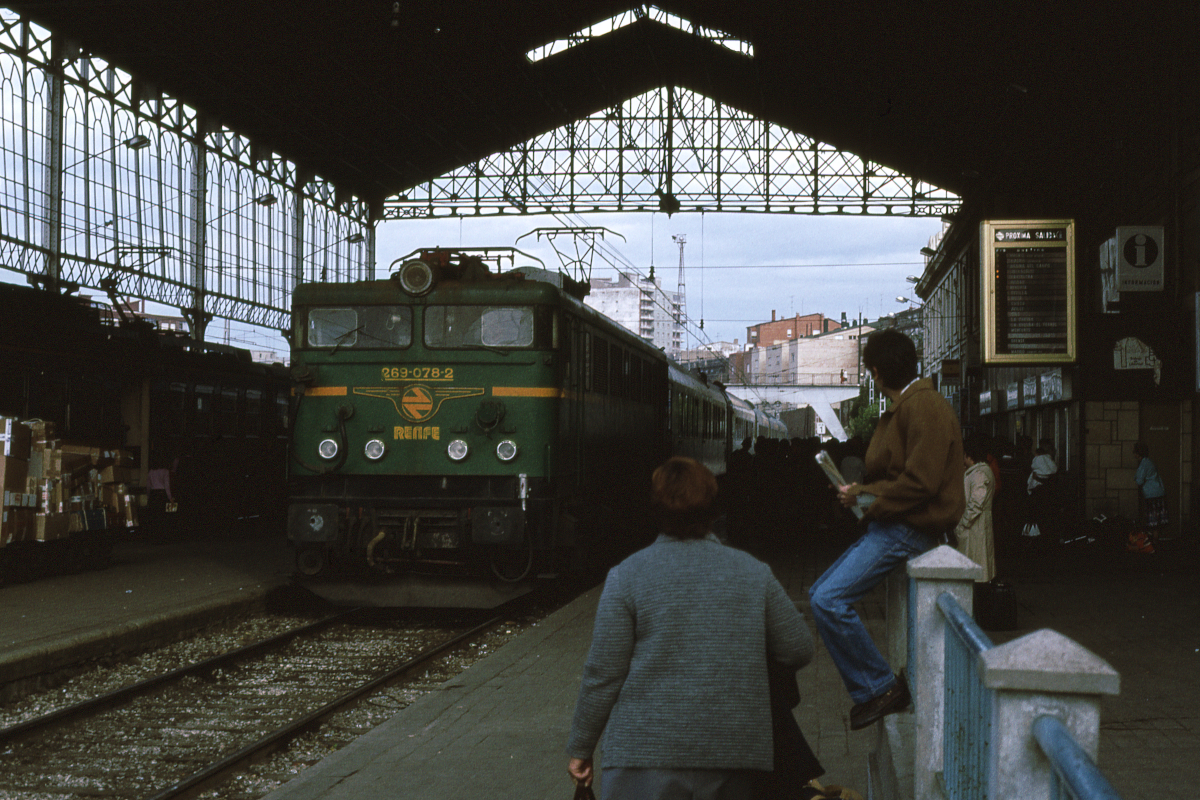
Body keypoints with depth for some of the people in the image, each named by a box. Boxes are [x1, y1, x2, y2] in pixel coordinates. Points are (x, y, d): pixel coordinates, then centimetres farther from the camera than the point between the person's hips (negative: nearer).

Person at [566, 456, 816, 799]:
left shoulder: (627, 575, -4)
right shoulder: (754, 572, 4)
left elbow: (603, 673, -4)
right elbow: (800, 649, 8)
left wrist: (580, 749, 7)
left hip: (646, 759, -3)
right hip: (733, 756, 3)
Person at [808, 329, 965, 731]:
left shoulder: (925, 407, -16)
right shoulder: (902, 407, 17)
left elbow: (920, 482, -23)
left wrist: (865, 498, -14)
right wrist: (861, 491, 7)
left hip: (910, 528, -11)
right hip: (891, 525, 11)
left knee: (829, 600, -20)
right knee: (821, 593, 9)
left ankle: (880, 687, -10)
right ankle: (871, 688, 11)